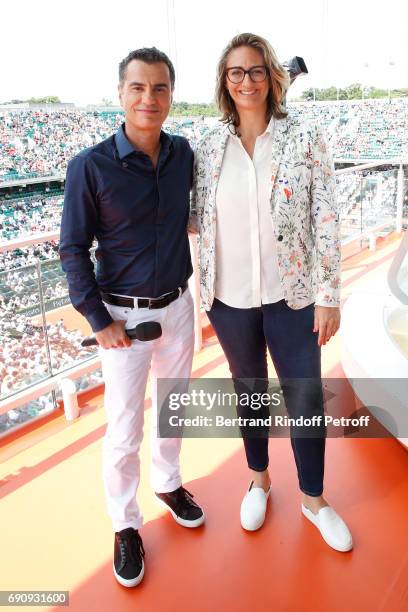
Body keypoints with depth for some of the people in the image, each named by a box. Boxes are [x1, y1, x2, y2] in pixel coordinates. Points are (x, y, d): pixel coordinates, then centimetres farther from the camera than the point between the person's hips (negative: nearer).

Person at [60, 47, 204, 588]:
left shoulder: (183, 154, -2)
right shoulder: (90, 166, -15)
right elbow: (73, 249, -10)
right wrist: (99, 321, -12)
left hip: (178, 306, 5)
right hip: (125, 315, -4)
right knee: (124, 428, 5)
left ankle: (168, 482, 46)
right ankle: (125, 525, 28)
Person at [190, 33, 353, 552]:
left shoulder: (305, 140, -5)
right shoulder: (209, 148, 1)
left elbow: (326, 220, -7)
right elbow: (199, 220, 8)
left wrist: (328, 295, -9)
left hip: (291, 296, -1)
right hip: (231, 298, 2)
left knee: (306, 400, 7)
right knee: (249, 389, 19)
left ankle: (313, 498, 33)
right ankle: (259, 479, 43)